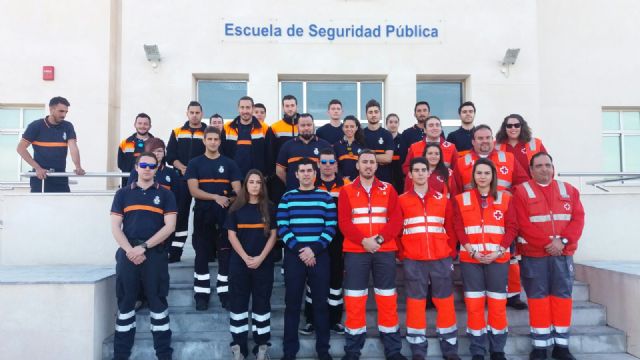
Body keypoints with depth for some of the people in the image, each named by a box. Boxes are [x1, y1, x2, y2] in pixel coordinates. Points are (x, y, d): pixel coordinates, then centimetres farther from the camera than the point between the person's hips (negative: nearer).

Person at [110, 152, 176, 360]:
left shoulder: (165, 194, 7)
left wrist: (144, 247, -11)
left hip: (155, 254, -1)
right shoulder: (123, 194, 12)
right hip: (127, 253, 2)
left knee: (157, 302, 2)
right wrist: (129, 250, -10)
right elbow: (115, 227, 5)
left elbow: (169, 226, -3)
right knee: (125, 303, 6)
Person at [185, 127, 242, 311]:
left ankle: (225, 292, 11)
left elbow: (238, 191, 2)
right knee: (202, 255, 3)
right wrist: (216, 197, -19)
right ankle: (201, 294, 11)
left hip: (225, 215, 1)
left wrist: (229, 200, -18)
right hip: (202, 215, 0)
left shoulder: (229, 164, 7)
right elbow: (194, 190, -7)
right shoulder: (195, 163, 5)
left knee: (226, 254, 2)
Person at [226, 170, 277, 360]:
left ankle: (262, 344, 13)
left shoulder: (269, 208, 3)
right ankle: (238, 344, 14)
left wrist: (260, 258, -11)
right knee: (238, 302, 4)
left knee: (262, 302, 5)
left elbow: (273, 235, 0)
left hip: (264, 263, 0)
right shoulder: (236, 208, 3)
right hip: (239, 262, 0)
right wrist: (245, 257, -12)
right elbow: (232, 235, 0)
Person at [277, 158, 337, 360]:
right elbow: (282, 228, 0)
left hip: (319, 256, 0)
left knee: (321, 303, 5)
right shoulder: (287, 197, 7)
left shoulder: (325, 197, 7)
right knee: (292, 303, 4)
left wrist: (314, 249, -11)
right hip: (293, 256, 0)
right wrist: (299, 249, -11)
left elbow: (331, 227, 1)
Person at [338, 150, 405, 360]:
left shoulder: (388, 190, 8)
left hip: (385, 251, 1)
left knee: (387, 300, 5)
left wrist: (380, 238, -16)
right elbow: (344, 222, -4)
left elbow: (396, 219, -1)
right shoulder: (346, 191, 6)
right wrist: (363, 240, -17)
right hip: (355, 251, -1)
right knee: (354, 301, 1)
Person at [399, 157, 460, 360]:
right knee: (415, 303, 4)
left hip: (441, 259, 1)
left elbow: (451, 229, 10)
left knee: (445, 302, 6)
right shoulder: (402, 200, 5)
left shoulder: (442, 199, 9)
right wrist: (400, 254, 0)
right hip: (413, 260, -1)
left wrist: (451, 254, 6)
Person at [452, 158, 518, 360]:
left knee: (498, 304, 3)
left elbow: (512, 228, 0)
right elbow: (459, 229, 0)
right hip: (470, 258, 0)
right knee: (474, 304, 2)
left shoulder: (505, 198, 6)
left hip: (498, 258, 0)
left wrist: (499, 252, -11)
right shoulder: (461, 199, 5)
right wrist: (472, 252, -12)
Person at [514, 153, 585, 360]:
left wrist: (563, 241, -13)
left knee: (562, 296, 6)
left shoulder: (568, 190, 12)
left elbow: (578, 219, 2)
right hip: (534, 255, -3)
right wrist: (547, 243, -15)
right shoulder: (522, 192, 0)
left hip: (563, 254, 3)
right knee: (538, 297, 0)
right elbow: (524, 225, -9)